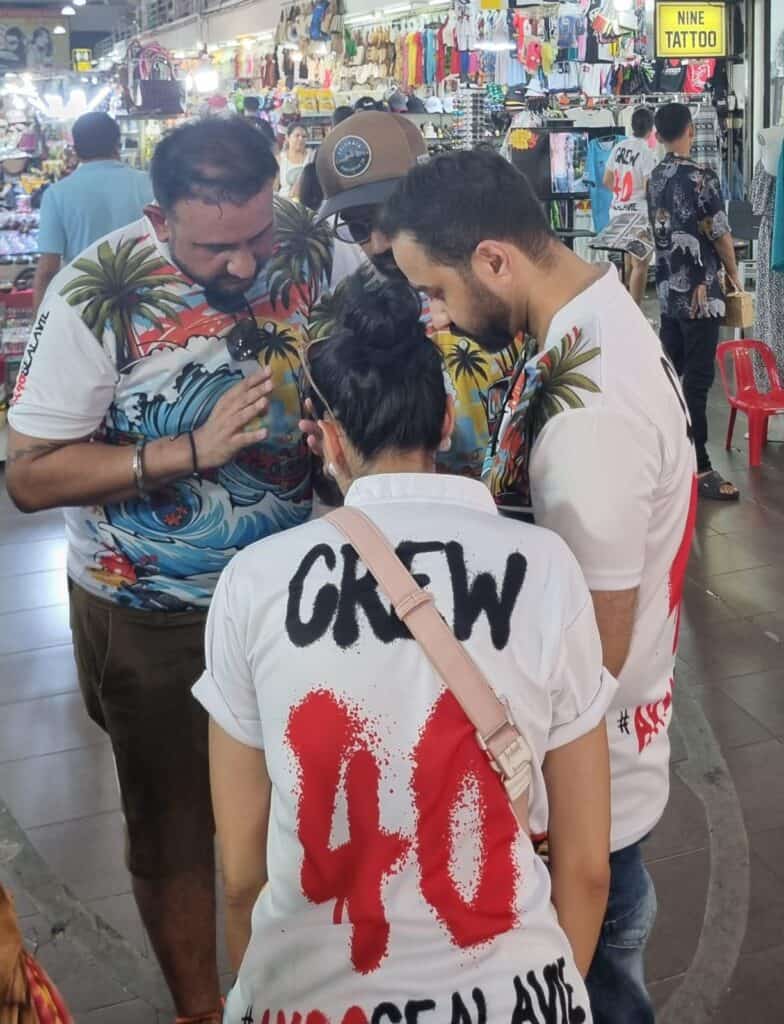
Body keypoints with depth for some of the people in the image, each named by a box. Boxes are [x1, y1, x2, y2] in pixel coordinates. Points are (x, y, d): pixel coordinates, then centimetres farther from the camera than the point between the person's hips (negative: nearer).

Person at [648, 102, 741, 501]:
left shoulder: (655, 179, 8)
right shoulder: (701, 177, -15)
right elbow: (721, 236, -10)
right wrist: (734, 274, 6)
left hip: (667, 288, 8)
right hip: (699, 292, -8)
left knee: (670, 371, 16)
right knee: (697, 379, -6)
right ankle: (698, 468, -4)